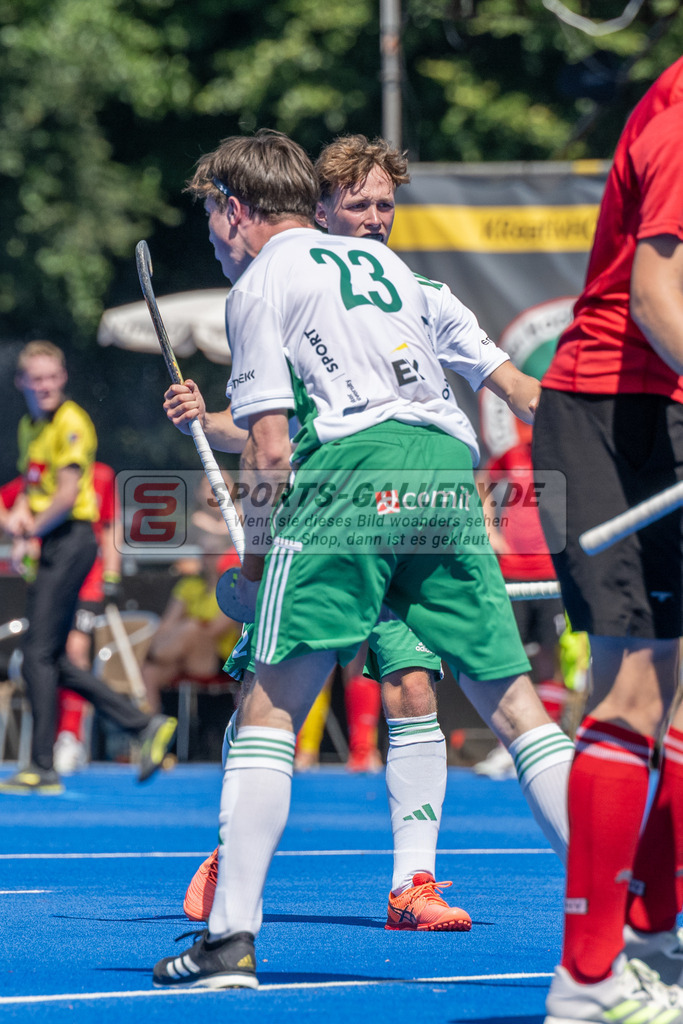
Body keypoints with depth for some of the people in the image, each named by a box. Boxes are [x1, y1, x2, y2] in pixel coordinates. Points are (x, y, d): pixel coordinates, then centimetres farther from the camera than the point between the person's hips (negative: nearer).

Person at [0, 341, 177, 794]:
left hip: (71, 540, -10)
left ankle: (43, 769, -6)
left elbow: (68, 494, -18)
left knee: (40, 655, -9)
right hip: (54, 549, 10)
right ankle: (146, 725, 14)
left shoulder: (70, 422, -12)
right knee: (54, 660, 9)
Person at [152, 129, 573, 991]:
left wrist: (254, 561, 10)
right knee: (512, 701, 6)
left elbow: (270, 446, 0)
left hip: (350, 475, -6)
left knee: (271, 704, -2)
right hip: (449, 469, 6)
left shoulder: (261, 282, 8)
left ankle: (232, 935, -9)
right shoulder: (380, 261, 28)